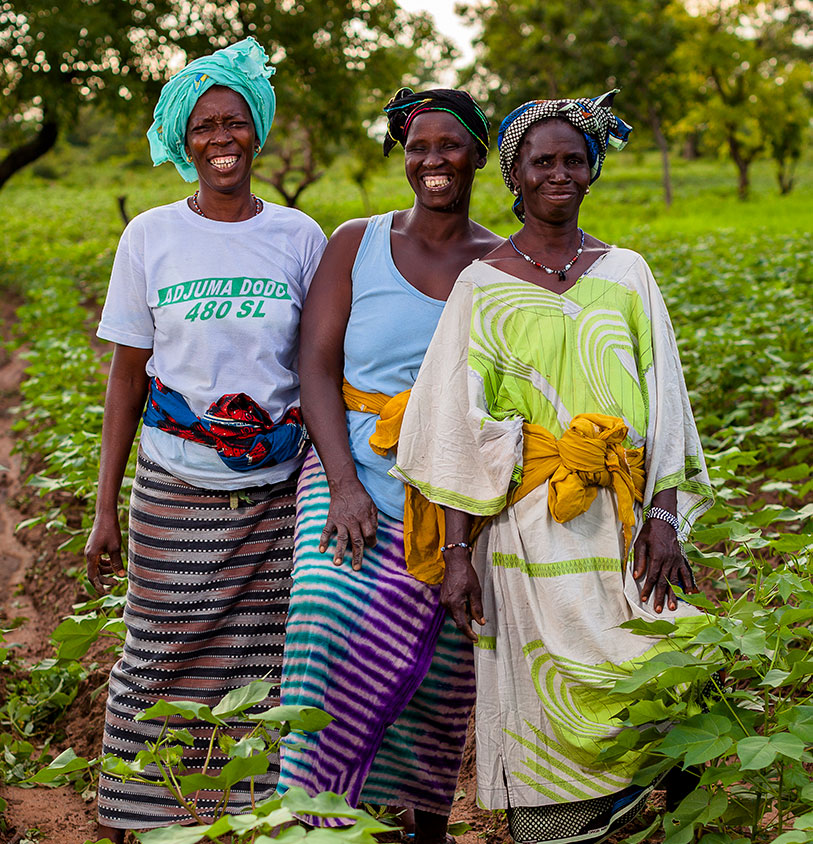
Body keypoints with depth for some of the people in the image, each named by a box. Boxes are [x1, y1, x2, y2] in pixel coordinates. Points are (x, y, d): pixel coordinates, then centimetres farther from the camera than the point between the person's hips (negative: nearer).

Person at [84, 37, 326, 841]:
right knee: (162, 656, 4)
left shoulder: (300, 237, 4)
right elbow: (127, 374, 4)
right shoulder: (151, 237, 2)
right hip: (174, 491, 0)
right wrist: (105, 507, 2)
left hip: (277, 493, 1)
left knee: (263, 662, 2)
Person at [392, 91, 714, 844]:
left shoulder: (625, 273, 12)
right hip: (528, 530, -2)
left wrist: (662, 516, -5)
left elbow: (662, 404, 8)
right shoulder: (483, 284, 5)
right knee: (545, 704, -5)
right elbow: (457, 427, -1)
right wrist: (456, 552, -7)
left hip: (622, 527, 3)